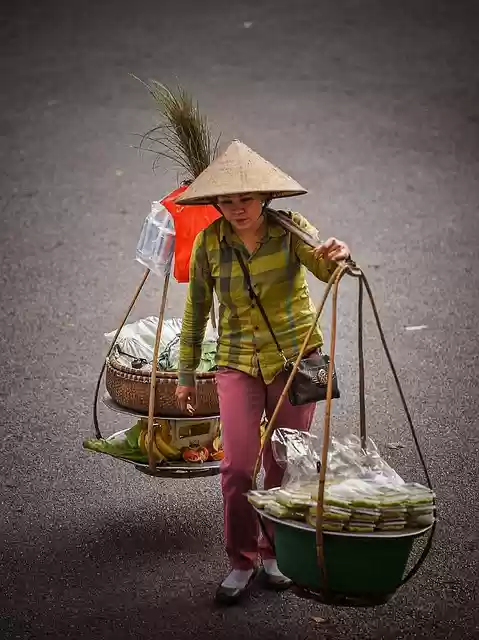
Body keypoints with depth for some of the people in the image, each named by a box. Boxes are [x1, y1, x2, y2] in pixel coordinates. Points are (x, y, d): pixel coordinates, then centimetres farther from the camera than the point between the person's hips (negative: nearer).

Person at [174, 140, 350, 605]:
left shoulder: (289, 229, -8)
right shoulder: (209, 242, -4)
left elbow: (326, 268, -23)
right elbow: (196, 310, 6)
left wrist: (336, 257, -48)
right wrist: (186, 373, 10)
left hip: (295, 356, -1)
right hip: (237, 362, 1)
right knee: (236, 466, -8)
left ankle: (276, 553, 25)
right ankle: (242, 561, 8)